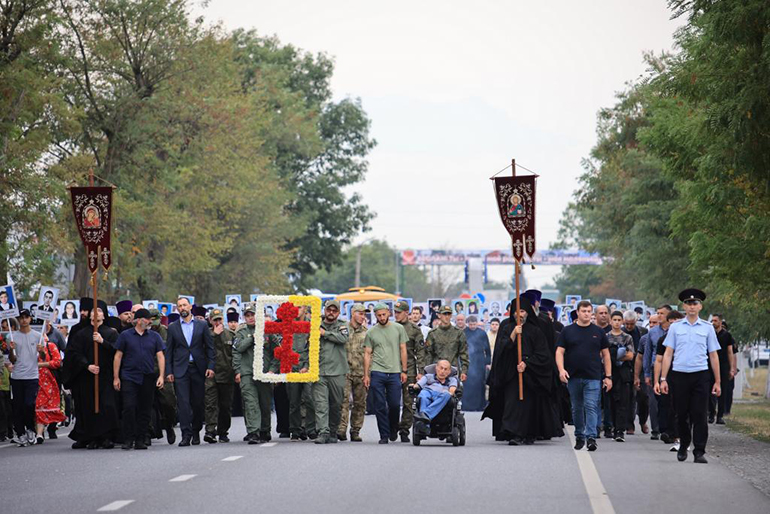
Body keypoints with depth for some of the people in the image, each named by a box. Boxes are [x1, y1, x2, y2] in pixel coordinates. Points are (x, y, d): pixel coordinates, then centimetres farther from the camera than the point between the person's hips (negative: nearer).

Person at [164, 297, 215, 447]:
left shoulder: (202, 325, 8)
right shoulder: (173, 328, 8)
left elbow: (210, 348, 7)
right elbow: (169, 351, 7)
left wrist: (210, 366, -4)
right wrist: (168, 372, -1)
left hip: (198, 369, 1)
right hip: (180, 370, -1)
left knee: (198, 403, 5)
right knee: (183, 402, -10)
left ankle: (196, 432, 19)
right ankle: (186, 435, -13)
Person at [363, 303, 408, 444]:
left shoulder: (398, 329, 6)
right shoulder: (371, 332, 6)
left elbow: (403, 350, 8)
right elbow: (367, 354, 7)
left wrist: (404, 371, 3)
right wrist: (366, 375, 1)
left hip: (394, 373, 0)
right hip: (377, 373, 0)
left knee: (394, 404, 0)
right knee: (380, 407, -1)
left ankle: (393, 429, 26)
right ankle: (384, 435, 7)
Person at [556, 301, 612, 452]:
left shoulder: (598, 332, 7)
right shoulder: (568, 331, 6)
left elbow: (606, 354, 9)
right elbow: (560, 352, 2)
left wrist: (608, 376, 4)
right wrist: (561, 369, -15)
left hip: (593, 377, -1)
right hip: (573, 377, 1)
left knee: (591, 406, -12)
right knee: (577, 408, 10)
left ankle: (591, 437, -18)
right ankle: (579, 437, 22)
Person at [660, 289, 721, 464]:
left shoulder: (707, 328, 9)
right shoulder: (675, 328, 9)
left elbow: (713, 356, 10)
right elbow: (668, 354, 7)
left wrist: (717, 382, 7)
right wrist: (663, 379, 0)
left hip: (700, 376, -1)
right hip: (679, 375, 1)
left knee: (699, 415, -6)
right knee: (681, 414, 6)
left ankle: (699, 451, -4)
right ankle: (683, 446, 24)